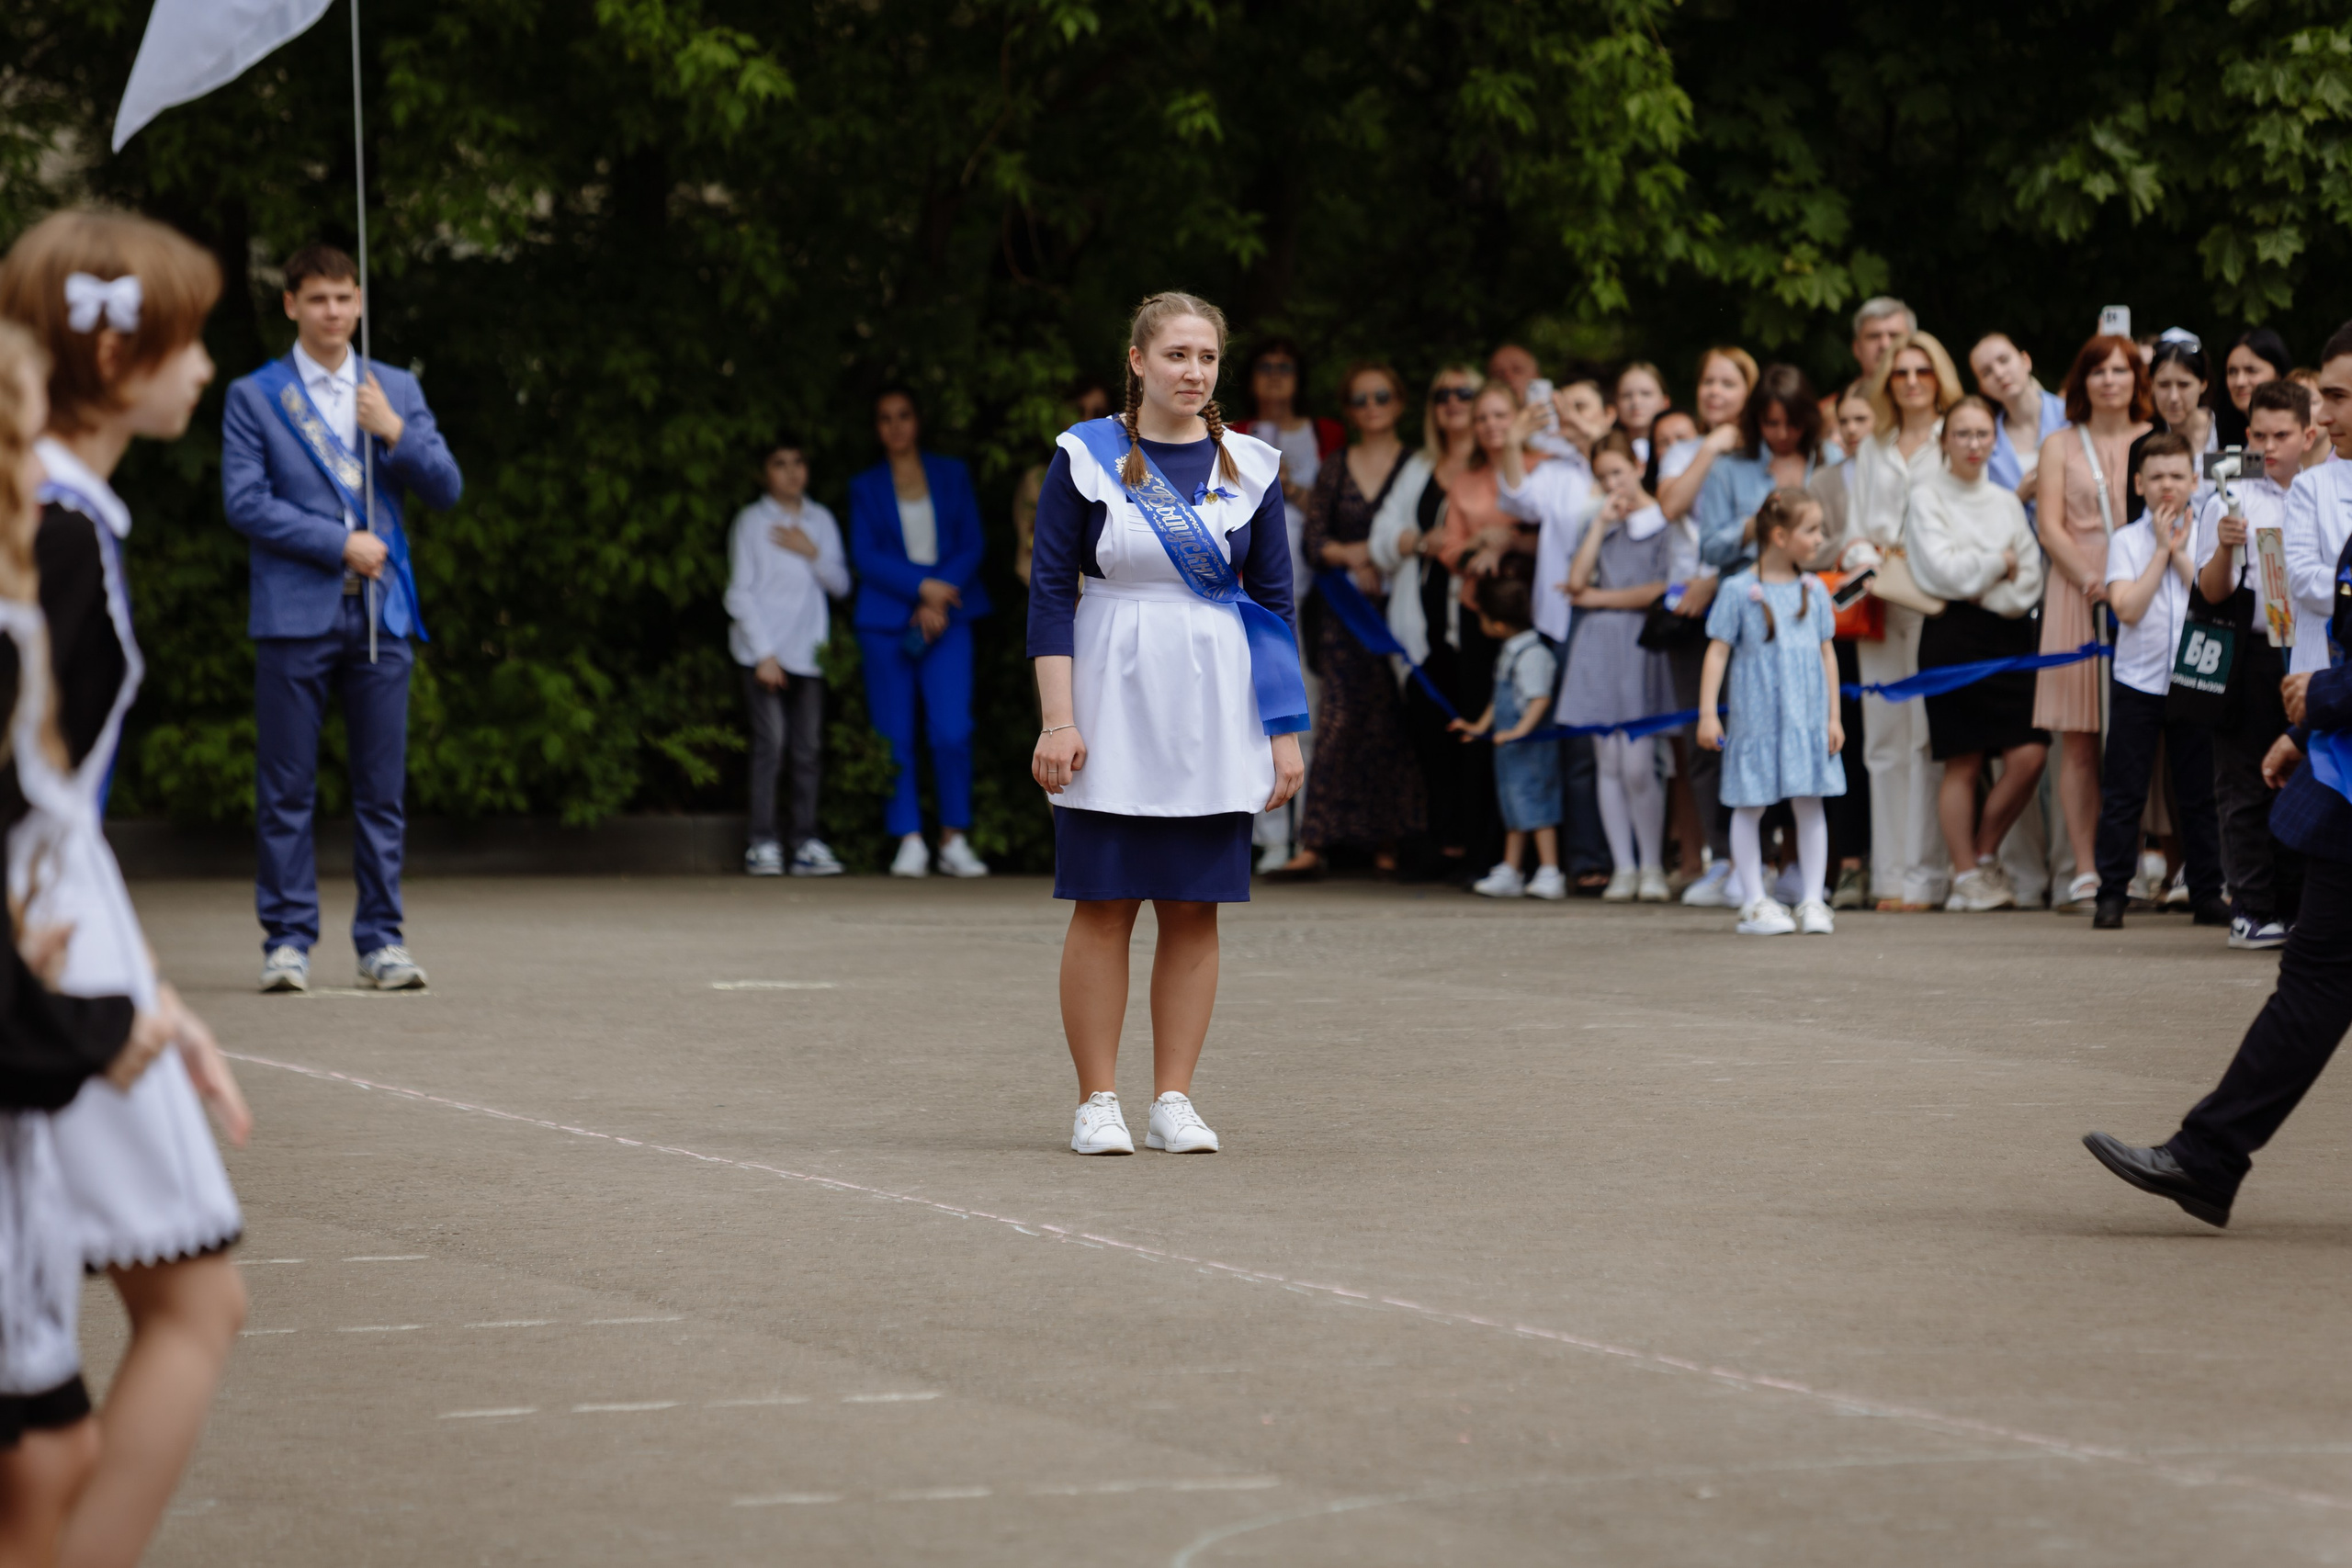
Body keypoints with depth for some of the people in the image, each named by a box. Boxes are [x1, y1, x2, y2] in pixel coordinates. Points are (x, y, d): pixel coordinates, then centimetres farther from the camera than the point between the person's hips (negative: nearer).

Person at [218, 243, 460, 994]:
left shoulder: (397, 391, 14)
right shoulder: (253, 397, 5)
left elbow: (446, 490, 9)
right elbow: (244, 502, -5)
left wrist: (395, 431, -8)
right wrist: (340, 545, -10)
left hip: (381, 617, 3)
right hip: (294, 614, -3)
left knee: (383, 789, 3)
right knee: (286, 790, -2)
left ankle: (380, 939, 8)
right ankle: (288, 938, 4)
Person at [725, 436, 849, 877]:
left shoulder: (821, 521, 12)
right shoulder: (752, 522, 1)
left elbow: (840, 585, 11)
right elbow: (741, 593, -1)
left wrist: (812, 553, -7)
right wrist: (764, 653, -8)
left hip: (808, 652, 4)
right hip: (764, 650, -4)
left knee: (809, 748, 1)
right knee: (770, 743, -9)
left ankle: (806, 841, 4)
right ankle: (763, 843, -8)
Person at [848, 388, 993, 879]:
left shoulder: (952, 476, 13)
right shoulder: (865, 488, 11)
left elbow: (970, 546, 6)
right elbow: (865, 557, 1)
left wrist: (937, 603, -8)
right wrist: (923, 586, -13)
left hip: (945, 618, 0)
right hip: (886, 620, 0)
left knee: (952, 732, -13)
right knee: (894, 738, -4)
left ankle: (954, 842, -5)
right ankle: (909, 843, 1)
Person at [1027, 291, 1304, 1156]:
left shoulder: (1249, 466, 7)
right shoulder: (1086, 457, 0)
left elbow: (1273, 601, 10)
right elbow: (1049, 593, -2)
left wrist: (1286, 731, 5)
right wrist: (1057, 720, -10)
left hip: (1212, 717, 2)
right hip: (1111, 706, -2)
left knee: (1194, 910, 3)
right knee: (1103, 906, -1)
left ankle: (1173, 1100, 9)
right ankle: (1097, 1102, 5)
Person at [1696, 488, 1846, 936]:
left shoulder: (1814, 590, 7)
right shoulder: (1739, 591, -6)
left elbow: (1826, 653, 12)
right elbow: (1718, 651, -5)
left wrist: (1833, 716, 9)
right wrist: (1707, 713, -10)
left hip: (1807, 720, 4)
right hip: (1756, 718, -4)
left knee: (1809, 805, 3)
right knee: (1750, 807, 3)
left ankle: (1812, 901, 8)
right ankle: (1755, 903, 11)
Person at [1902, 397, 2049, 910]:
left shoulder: (2007, 501, 16)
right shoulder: (1926, 496, 2)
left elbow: (2030, 583, 8)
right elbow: (1944, 571, -9)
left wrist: (1983, 593, -7)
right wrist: (1999, 563, 1)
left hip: (2010, 634, 4)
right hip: (1953, 635, -4)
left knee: (2029, 755, -7)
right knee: (1963, 764, -5)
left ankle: (1986, 854, 12)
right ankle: (1966, 876, 4)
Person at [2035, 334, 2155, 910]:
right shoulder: (2060, 445, 11)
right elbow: (2049, 525, 2)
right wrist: (2091, 580, -13)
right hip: (2076, 595, 0)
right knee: (2078, 743, -5)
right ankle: (2085, 869, -6)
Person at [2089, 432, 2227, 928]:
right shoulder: (2126, 541, 2)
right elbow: (2128, 608, -11)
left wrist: (2180, 553, -7)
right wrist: (2162, 549, -7)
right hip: (2138, 679, -1)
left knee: (2199, 794, 6)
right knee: (2123, 794, -1)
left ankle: (2207, 893, 13)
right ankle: (2111, 894, 3)